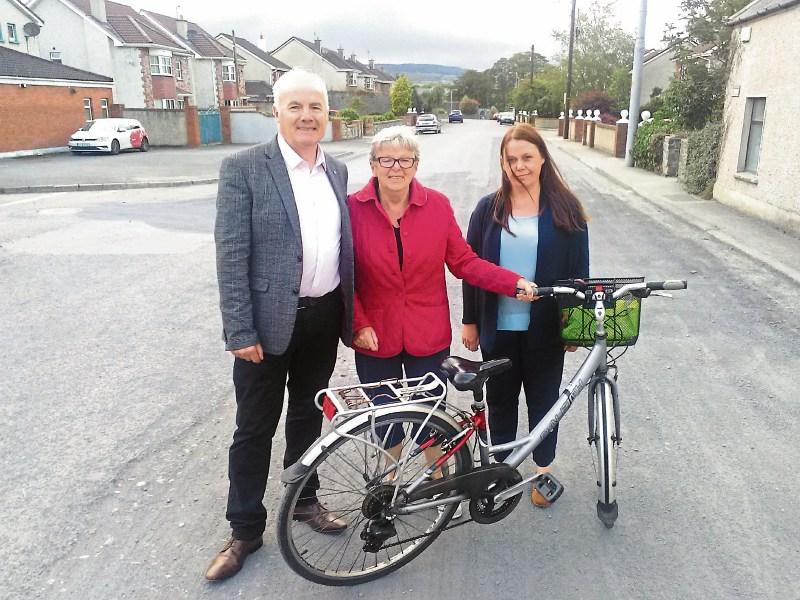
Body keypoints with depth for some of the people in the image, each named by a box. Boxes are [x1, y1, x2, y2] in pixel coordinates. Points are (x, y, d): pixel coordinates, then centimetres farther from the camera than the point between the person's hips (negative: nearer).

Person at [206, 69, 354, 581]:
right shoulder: (244, 168, -9)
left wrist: (350, 313, 11)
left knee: (308, 415, 20)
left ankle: (304, 499, 40)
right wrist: (240, 331, -16)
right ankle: (245, 530, 25)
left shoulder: (337, 170, 8)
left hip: (325, 316, 5)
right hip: (270, 320, -5)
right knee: (255, 428, 8)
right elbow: (231, 255, -13)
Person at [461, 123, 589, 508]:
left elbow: (579, 269, 1)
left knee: (544, 399, 13)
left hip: (545, 328, -1)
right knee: (500, 400, 13)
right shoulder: (489, 209, 1)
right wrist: (470, 320, 2)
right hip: (498, 327, 1)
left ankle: (543, 471, 32)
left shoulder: (565, 209, -1)